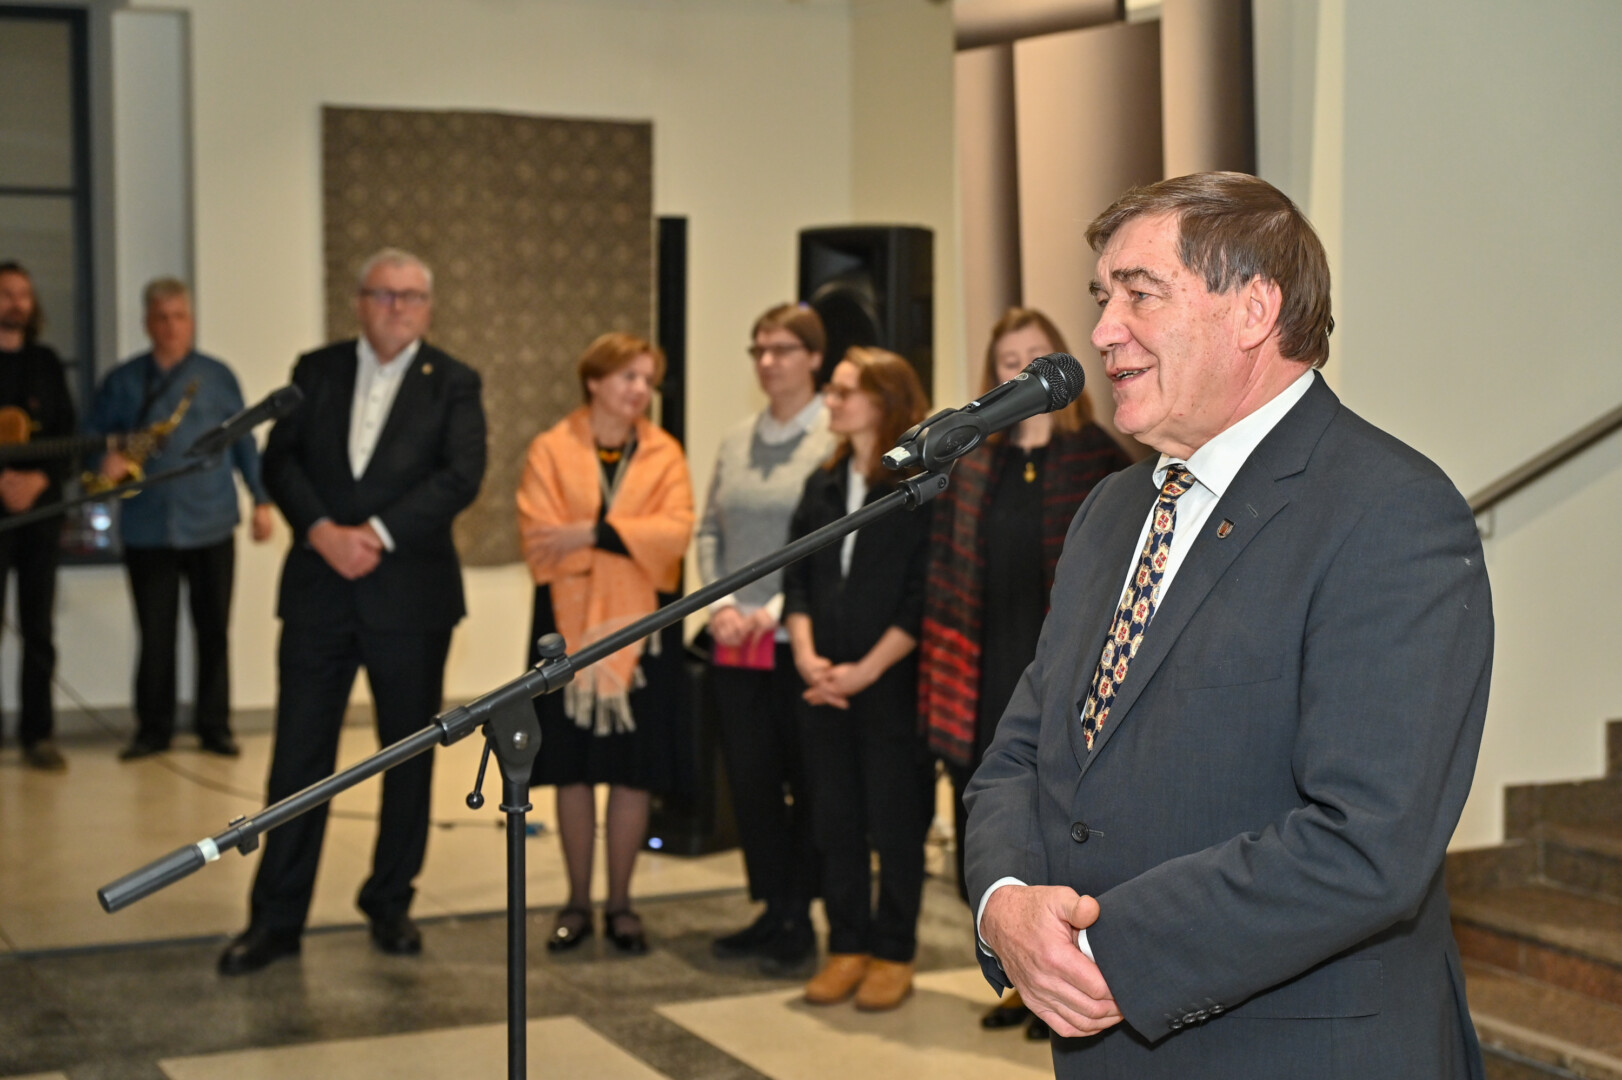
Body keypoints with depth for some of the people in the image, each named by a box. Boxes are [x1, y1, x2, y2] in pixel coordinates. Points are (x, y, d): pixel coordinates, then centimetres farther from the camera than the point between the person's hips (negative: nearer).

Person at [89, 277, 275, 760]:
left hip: (210, 525, 0)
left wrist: (261, 500, 4)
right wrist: (106, 462, -13)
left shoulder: (216, 376, 7)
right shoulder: (122, 380, 8)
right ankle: (153, 730, 14)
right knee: (155, 635, 4)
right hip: (145, 528, 0)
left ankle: (214, 727, 14)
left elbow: (244, 441, 9)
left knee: (214, 631, 5)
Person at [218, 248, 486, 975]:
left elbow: (461, 475, -11)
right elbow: (280, 460, 1)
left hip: (410, 595, -1)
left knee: (409, 754, 8)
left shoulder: (452, 383, 2)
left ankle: (391, 903, 23)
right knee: (299, 756, 1)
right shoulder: (316, 371, 9)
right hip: (318, 590, 1)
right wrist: (322, 531, -15)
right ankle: (276, 918, 8)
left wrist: (378, 533, -18)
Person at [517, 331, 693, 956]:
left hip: (641, 627, 1)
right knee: (573, 767, 5)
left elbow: (674, 532, -9)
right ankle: (577, 904, 16)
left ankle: (620, 904, 15)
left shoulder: (664, 455, 6)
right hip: (569, 626, -1)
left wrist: (590, 535, -16)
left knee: (634, 769, 3)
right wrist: (628, 540, -13)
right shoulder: (551, 451, 2)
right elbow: (539, 537, -10)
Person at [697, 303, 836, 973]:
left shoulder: (834, 440, -7)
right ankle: (772, 910, 21)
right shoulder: (737, 441, 13)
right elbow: (709, 529, 15)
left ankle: (800, 919, 13)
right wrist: (719, 602, 0)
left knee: (806, 780, 2)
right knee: (749, 778, 9)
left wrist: (777, 609, -14)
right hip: (736, 642, 6)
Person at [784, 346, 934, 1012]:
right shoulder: (823, 486, 12)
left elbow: (924, 597, -12)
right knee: (834, 819, 9)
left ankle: (893, 954, 14)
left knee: (895, 822, 2)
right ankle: (847, 946, 20)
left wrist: (865, 670, -15)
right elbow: (797, 578, 10)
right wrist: (806, 655, -5)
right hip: (825, 687, 6)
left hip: (894, 685, -6)